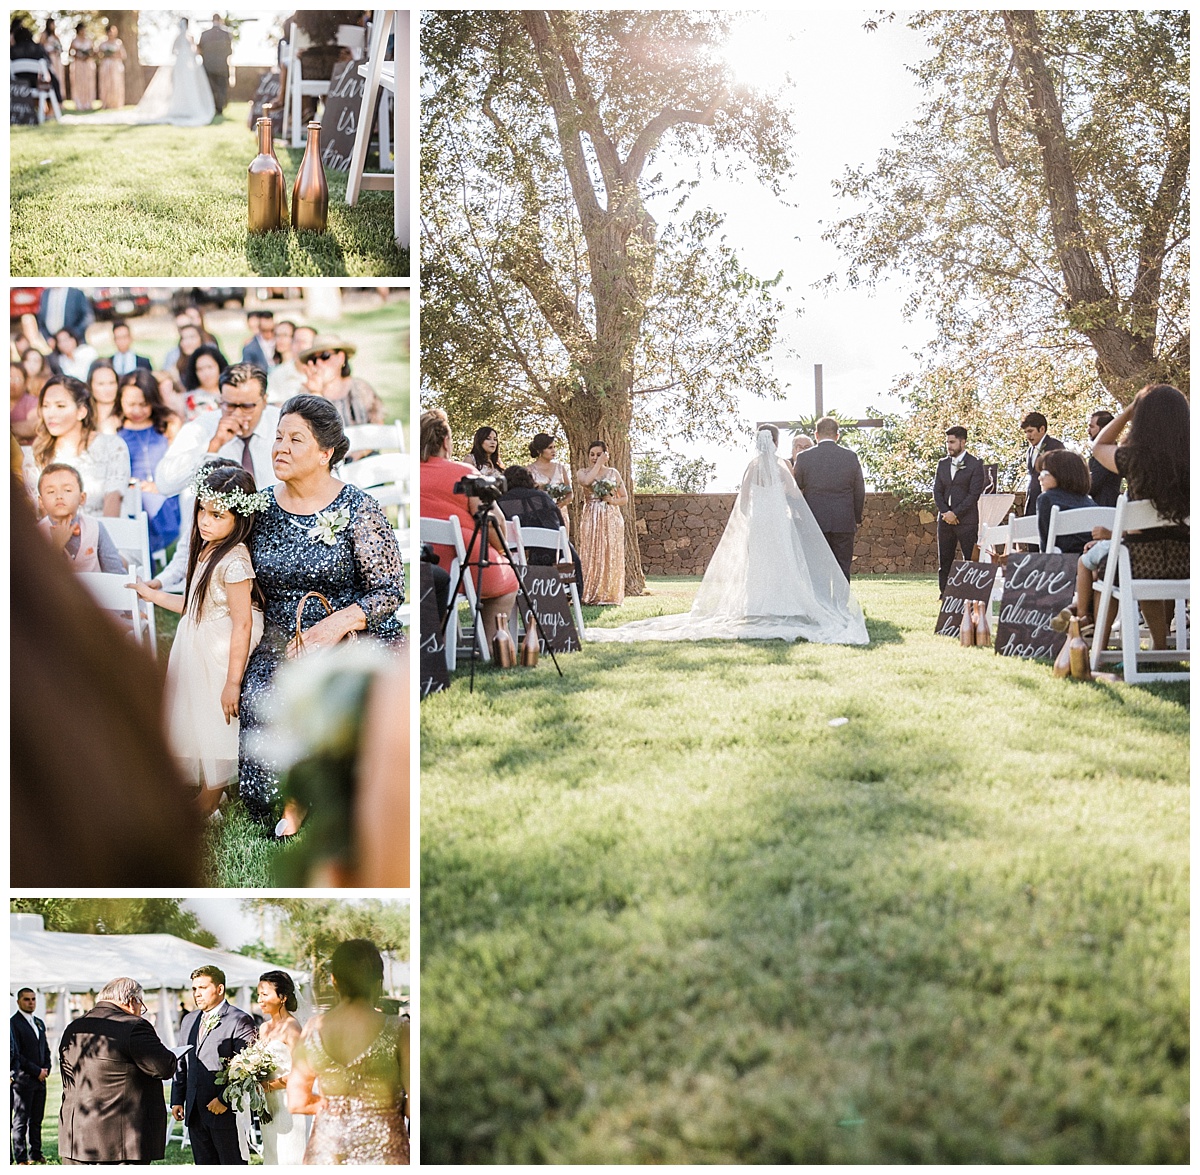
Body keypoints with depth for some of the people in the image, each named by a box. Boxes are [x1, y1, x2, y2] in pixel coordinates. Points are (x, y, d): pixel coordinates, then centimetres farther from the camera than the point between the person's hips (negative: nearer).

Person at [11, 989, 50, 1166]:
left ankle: (35, 1155, 15)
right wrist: (37, 1071, -11)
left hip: (40, 1079, 7)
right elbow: (15, 1054, -12)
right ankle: (21, 1159, 3)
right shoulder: (13, 1023, -8)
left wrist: (46, 1069, 5)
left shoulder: (39, 1022, 16)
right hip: (22, 1080, -7)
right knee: (21, 1121, -2)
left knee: (37, 1120, 9)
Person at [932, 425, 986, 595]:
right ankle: (944, 595, 10)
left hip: (966, 520, -5)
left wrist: (955, 513, -13)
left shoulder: (975, 464, -2)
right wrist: (945, 512, -6)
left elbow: (974, 494, -9)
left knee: (970, 561, -6)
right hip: (945, 518, 5)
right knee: (944, 561, 5)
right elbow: (937, 492, 10)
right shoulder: (942, 464, 14)